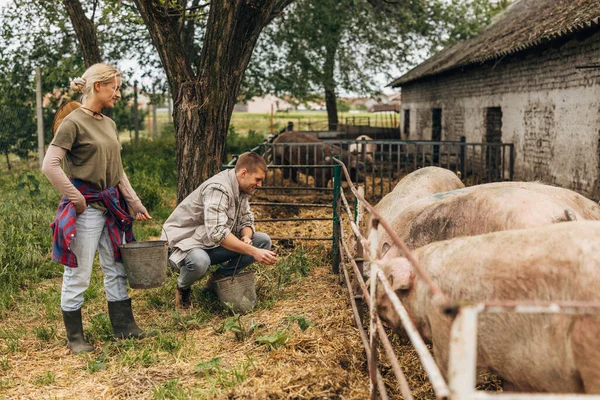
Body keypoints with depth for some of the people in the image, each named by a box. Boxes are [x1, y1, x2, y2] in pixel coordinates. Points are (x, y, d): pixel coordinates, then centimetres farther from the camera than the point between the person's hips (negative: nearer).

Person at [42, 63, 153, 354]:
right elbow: (50, 166, -17)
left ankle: (124, 327, 25)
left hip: (111, 207, 8)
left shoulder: (109, 124, 12)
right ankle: (74, 338, 16)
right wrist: (75, 198, -14)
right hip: (86, 209, -8)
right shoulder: (72, 123, -12)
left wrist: (136, 205, 14)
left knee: (116, 269, 14)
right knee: (78, 275, 3)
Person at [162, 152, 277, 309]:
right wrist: (253, 252, -39)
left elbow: (246, 221, 8)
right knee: (199, 261, -43)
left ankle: (218, 279, 2)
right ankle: (183, 288, -6)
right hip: (184, 242, -8)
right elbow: (217, 233, -38)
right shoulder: (218, 188, -27)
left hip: (213, 246, 8)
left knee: (263, 241, -7)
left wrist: (246, 237, -17)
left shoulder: (242, 189, 2)